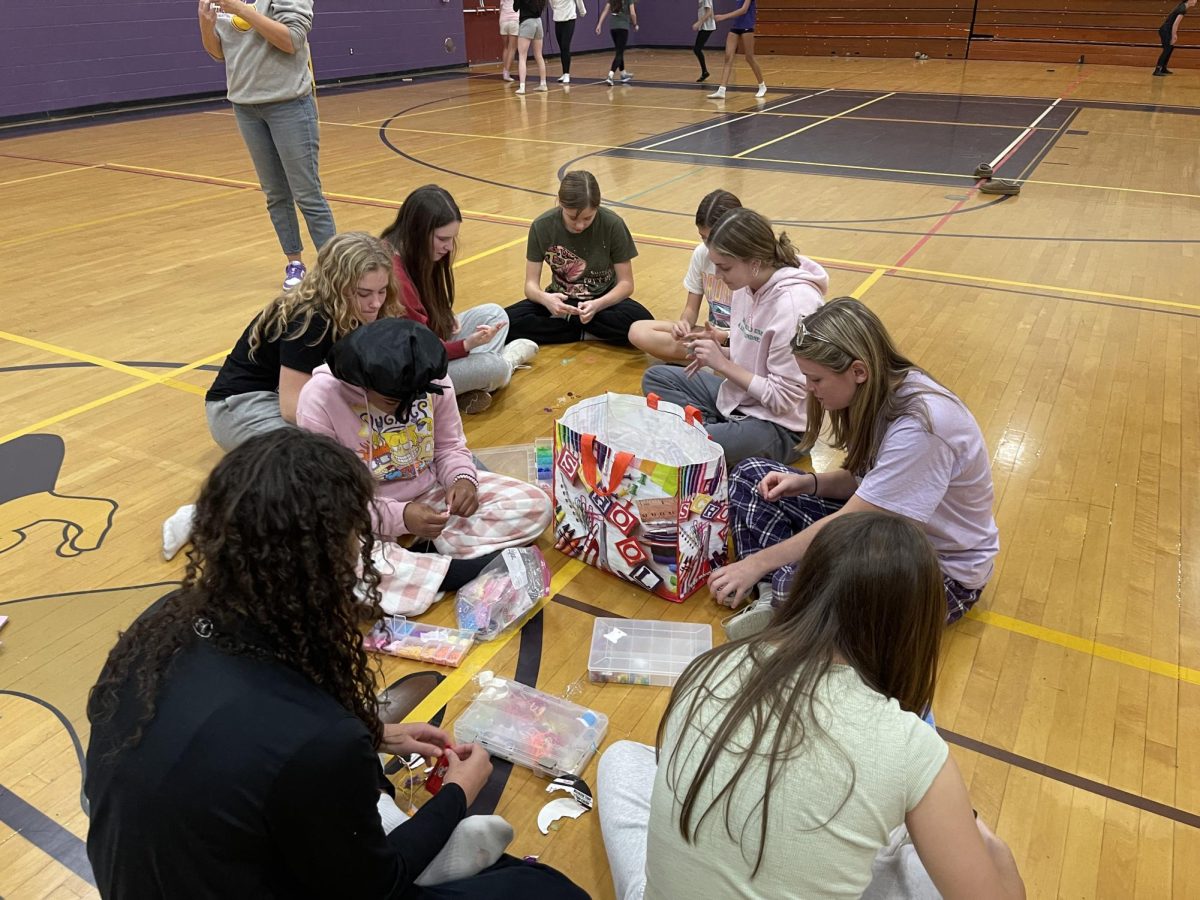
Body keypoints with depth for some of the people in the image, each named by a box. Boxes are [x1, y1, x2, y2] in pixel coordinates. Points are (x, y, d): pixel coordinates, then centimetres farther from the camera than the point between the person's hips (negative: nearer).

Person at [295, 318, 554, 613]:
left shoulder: (432, 381, -11)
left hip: (432, 491, 3)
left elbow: (449, 447, 3)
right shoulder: (320, 398, -20)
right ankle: (479, 570, -28)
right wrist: (398, 517, -32)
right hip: (364, 516, -3)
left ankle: (424, 553, -18)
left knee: (535, 506, -11)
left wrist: (463, 478, -21)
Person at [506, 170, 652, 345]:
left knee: (641, 323, -34)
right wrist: (544, 298, -35)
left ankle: (565, 319, -13)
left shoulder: (612, 225, -17)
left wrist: (597, 305, -32)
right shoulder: (542, 226, -13)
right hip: (561, 300, 1)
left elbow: (626, 283, -11)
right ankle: (587, 333, -13)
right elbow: (531, 283, -10)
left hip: (603, 300, -1)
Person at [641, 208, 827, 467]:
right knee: (655, 378, 7)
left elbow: (782, 398, -23)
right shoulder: (747, 285, -1)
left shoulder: (794, 304, -26)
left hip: (779, 425, -9)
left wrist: (723, 364, -18)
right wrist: (720, 352, -7)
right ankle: (710, 427, -6)